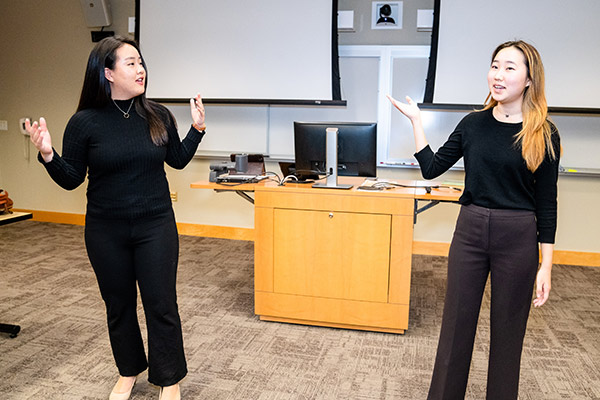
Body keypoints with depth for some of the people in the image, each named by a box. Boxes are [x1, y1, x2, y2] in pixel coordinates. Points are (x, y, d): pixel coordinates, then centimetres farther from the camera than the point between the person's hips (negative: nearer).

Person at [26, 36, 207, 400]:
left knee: (161, 304, 3)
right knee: (119, 305, 15)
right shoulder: (85, 122, -7)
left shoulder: (158, 115, -2)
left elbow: (178, 160, 10)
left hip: (156, 226, 0)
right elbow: (71, 179, -3)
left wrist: (197, 129, -1)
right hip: (106, 232, 0)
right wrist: (47, 155, -20)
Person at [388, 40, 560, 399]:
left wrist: (546, 266, -5)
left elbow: (546, 204, -4)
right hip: (469, 231, 2)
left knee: (508, 330, 11)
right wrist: (416, 120, -1)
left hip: (517, 238, -2)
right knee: (456, 324, 11)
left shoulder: (543, 134, -5)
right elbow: (431, 168, 4)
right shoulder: (474, 124, 3)